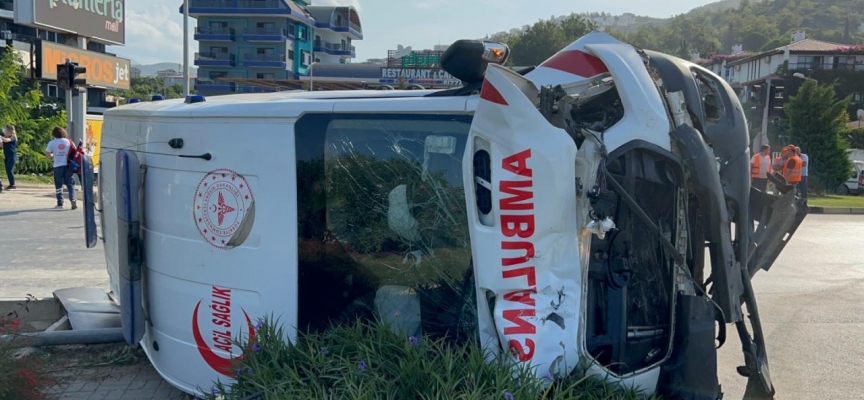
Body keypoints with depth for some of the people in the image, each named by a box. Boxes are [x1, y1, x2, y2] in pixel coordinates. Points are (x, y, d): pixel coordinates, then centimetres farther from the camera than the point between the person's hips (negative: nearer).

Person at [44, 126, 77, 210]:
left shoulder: (52, 143, -3)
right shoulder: (68, 141, 1)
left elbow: (47, 154, -3)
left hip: (58, 166, -1)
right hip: (68, 165, 1)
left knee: (59, 185, 7)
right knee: (70, 184, 4)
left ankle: (60, 204, 7)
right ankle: (72, 199, -16)